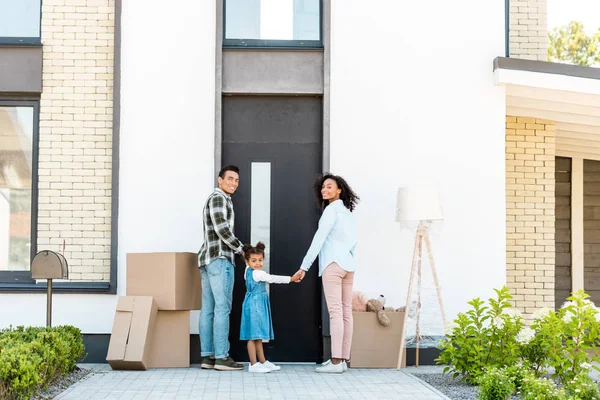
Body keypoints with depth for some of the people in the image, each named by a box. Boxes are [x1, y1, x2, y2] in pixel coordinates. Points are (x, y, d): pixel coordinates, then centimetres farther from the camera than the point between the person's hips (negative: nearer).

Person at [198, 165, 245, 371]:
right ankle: (222, 357, -14)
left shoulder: (218, 200, 26)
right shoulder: (218, 198, -5)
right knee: (222, 307, -11)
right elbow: (222, 228, -15)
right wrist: (240, 248, -6)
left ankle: (207, 357, 4)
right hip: (220, 258, -10)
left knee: (208, 309, 5)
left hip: (207, 259, 10)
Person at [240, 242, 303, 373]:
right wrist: (291, 279, -9)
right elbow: (273, 279, -15)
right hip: (254, 306, -10)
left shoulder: (248, 271, 10)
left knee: (258, 336, 14)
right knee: (253, 336, -8)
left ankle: (262, 361, 21)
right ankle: (253, 364, -6)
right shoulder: (258, 274, -17)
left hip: (259, 307, 10)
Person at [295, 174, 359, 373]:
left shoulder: (332, 209, -7)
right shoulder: (348, 211, 18)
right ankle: (344, 359, 7)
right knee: (346, 312, 5)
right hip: (348, 265, 8)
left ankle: (336, 361, -13)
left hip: (333, 265, -8)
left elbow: (319, 238, -12)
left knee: (336, 312, -11)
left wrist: (304, 266, -13)